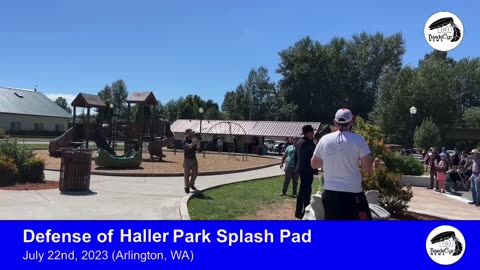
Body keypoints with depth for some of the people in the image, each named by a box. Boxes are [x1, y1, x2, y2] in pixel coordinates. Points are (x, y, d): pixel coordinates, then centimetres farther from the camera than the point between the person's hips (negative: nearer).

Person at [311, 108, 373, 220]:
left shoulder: (324, 140, 2)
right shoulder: (358, 139, -7)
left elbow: (314, 164, 13)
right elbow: (368, 168, -7)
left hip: (330, 191, 4)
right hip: (352, 192, -4)